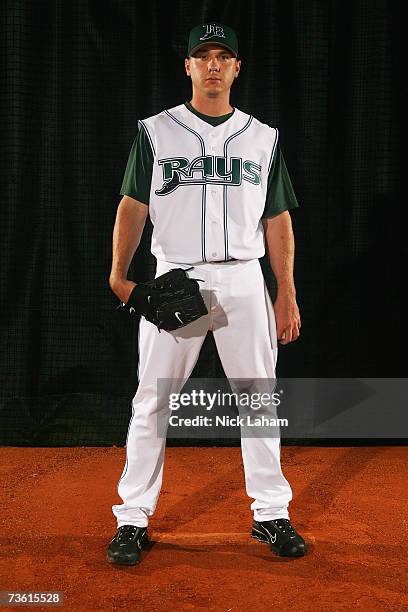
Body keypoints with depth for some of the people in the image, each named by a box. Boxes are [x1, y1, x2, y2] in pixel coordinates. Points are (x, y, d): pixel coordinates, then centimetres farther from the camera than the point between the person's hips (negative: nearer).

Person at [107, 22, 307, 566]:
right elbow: (133, 206, 1)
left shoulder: (263, 138, 11)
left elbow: (277, 220, 10)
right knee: (151, 401, 1)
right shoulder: (155, 132, 6)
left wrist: (287, 293, 4)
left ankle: (271, 514, 19)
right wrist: (119, 275, -14)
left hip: (243, 281, 2)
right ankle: (134, 519, 12)